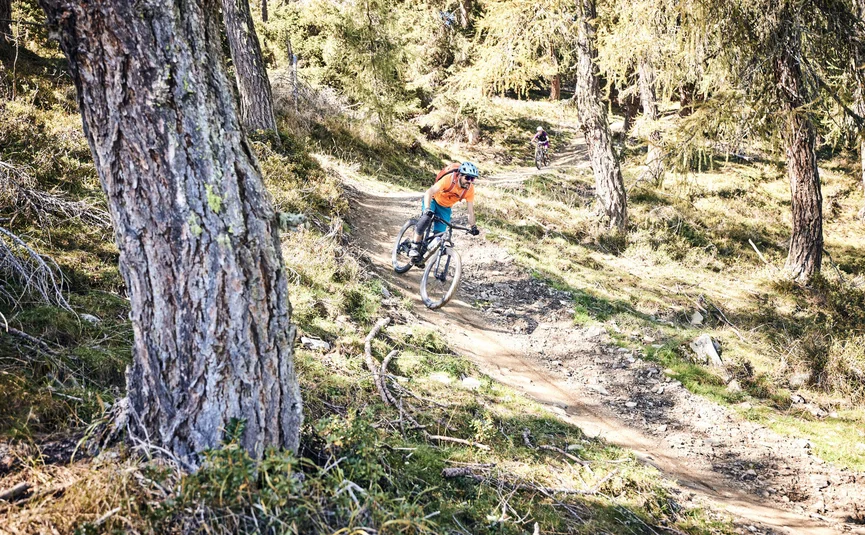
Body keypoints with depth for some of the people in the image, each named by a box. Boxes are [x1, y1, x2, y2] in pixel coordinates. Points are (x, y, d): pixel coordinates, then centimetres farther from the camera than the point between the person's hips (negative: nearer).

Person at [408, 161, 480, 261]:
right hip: (433, 200, -4)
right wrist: (427, 209, -53)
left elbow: (471, 209, -13)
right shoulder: (449, 179, -34)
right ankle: (415, 247, -24)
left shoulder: (470, 189, -21)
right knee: (426, 218, -34)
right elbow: (429, 192, -39)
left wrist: (473, 226, -22)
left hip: (445, 208, 4)